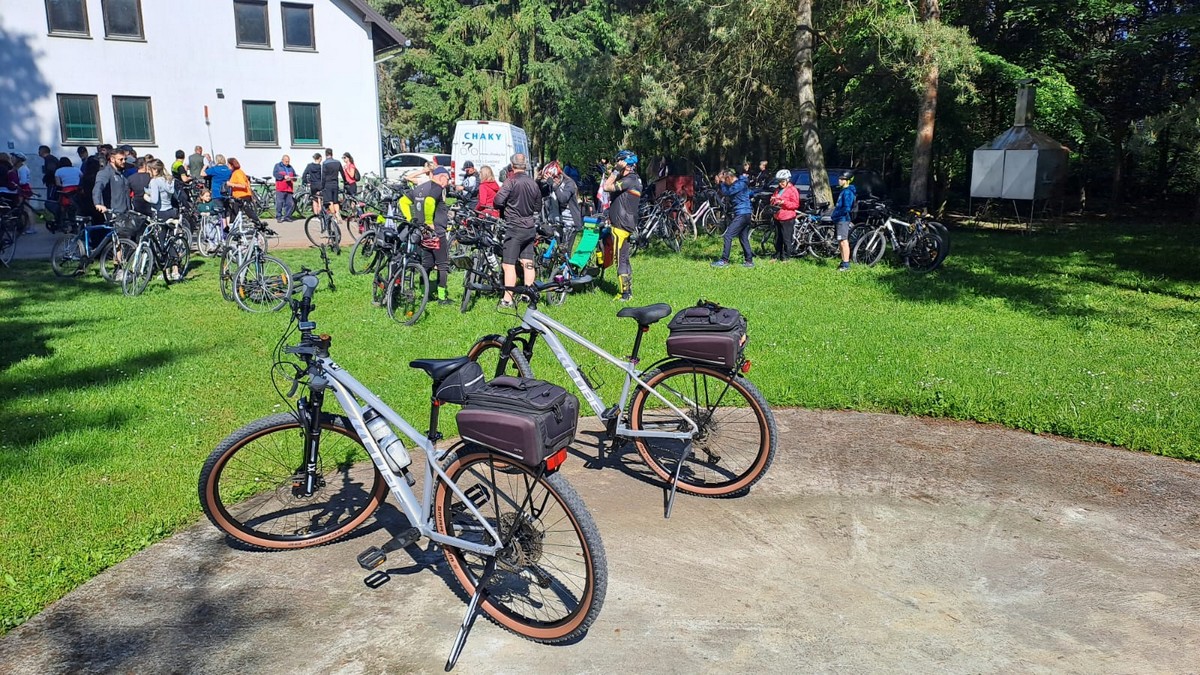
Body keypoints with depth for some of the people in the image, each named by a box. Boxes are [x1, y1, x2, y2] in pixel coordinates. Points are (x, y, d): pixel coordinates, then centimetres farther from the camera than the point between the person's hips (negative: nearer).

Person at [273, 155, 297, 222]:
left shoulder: (290, 167, 20)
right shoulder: (277, 166, 7)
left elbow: (295, 176, 19)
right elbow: (275, 174, -7)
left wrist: (293, 178, -4)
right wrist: (284, 177, -18)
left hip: (289, 189, 4)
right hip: (280, 189, -4)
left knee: (290, 203, 0)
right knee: (279, 203, -7)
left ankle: (287, 216, 10)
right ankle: (279, 217, -1)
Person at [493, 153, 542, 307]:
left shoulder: (511, 182, -13)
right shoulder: (534, 183, 7)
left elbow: (498, 201, -19)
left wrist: (504, 208, 1)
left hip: (514, 227, -6)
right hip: (530, 228, 7)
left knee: (508, 265, -4)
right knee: (528, 263, 12)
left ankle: (507, 299, -4)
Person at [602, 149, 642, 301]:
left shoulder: (629, 180, -18)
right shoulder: (635, 179, 13)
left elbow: (606, 187, -23)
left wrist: (616, 170, -18)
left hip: (621, 226, -10)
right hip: (628, 225, 10)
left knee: (620, 260, -5)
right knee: (624, 259, 15)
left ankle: (625, 294, -2)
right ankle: (628, 291, 22)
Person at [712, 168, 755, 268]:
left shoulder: (740, 184, -13)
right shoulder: (738, 184, 18)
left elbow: (727, 192, -18)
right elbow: (727, 193, 15)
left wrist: (722, 182, -7)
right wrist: (719, 184, 2)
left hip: (741, 214, -10)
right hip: (745, 214, 10)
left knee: (728, 236, -10)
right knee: (744, 238, 12)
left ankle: (724, 260, -11)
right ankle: (749, 261, 13)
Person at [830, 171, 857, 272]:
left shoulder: (847, 192, -15)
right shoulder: (843, 191, 16)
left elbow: (846, 208, -22)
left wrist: (834, 215, -16)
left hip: (843, 219, -10)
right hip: (840, 220, 10)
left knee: (844, 241, -9)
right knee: (841, 242, 14)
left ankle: (846, 264, -8)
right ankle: (843, 262, 22)